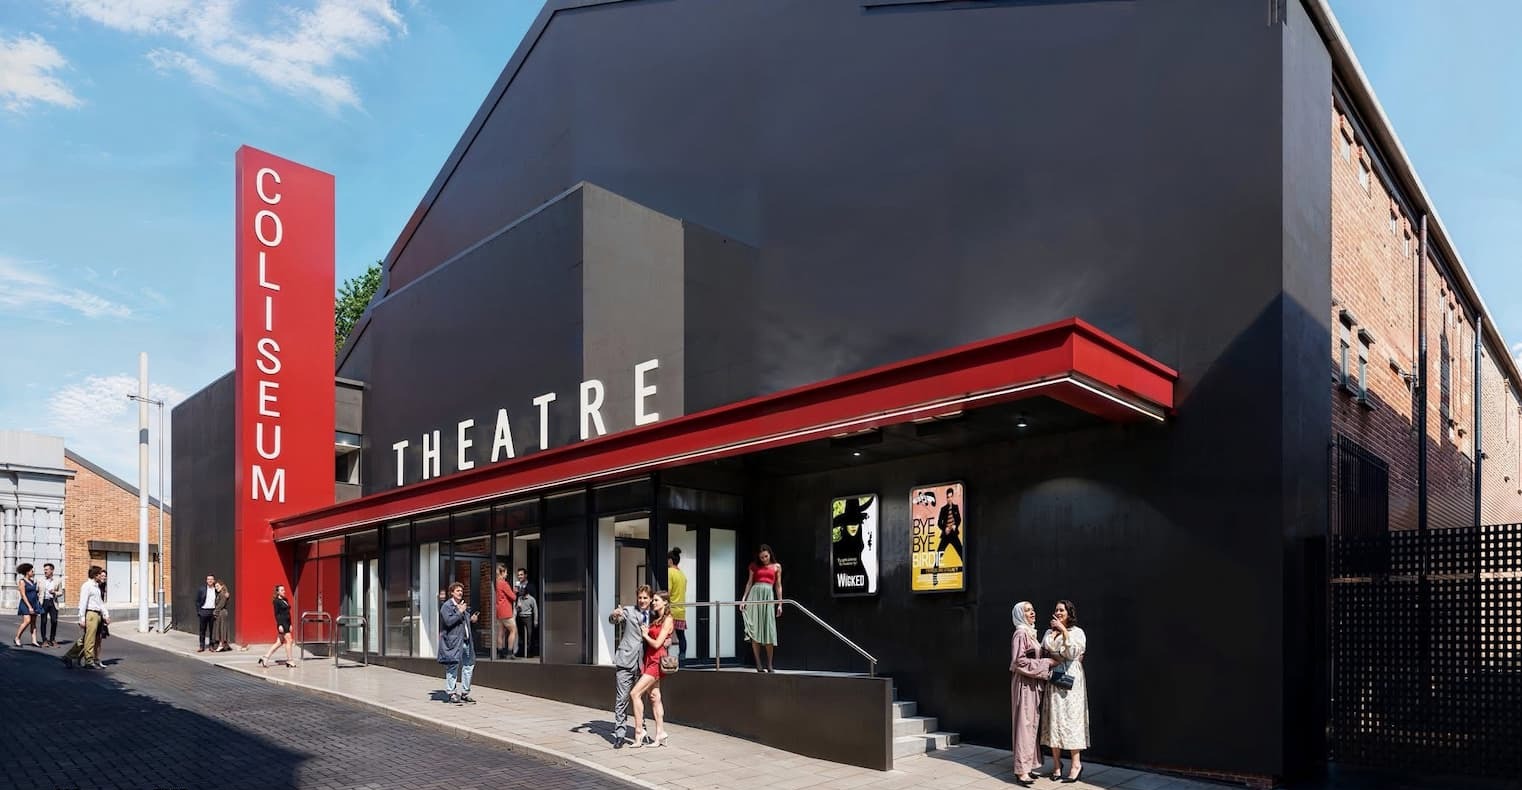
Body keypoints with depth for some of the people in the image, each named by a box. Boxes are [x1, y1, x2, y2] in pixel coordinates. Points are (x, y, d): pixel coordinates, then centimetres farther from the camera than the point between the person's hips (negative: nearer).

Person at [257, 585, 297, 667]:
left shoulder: (286, 600, 16)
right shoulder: (276, 601, -7)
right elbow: (276, 614, -12)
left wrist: (290, 624, 18)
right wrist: (279, 625, -19)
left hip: (287, 623, 8)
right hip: (282, 623, -8)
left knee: (279, 642, 10)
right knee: (289, 640, -7)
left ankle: (265, 657, 16)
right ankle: (289, 661, 0)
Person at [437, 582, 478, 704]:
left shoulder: (462, 605, 20)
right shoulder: (447, 606, -5)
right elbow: (448, 621, -18)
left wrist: (471, 619, 13)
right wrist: (460, 612, -16)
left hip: (465, 641, 8)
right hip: (453, 641, -8)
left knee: (469, 665, 8)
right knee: (453, 666, -4)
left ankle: (465, 693, 16)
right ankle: (451, 693, 4)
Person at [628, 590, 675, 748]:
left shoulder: (667, 620, -9)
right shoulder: (655, 618, 17)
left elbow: (657, 644, -15)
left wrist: (645, 635, 0)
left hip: (657, 661, -8)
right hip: (649, 660, 8)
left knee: (635, 693, -13)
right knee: (654, 696, 6)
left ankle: (639, 732, -9)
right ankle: (660, 735, 9)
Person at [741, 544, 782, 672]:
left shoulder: (777, 566, 11)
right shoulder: (754, 566, 11)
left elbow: (778, 586, 11)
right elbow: (749, 583, 12)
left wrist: (780, 604, 6)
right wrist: (743, 599, 3)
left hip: (768, 596, 0)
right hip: (755, 594, 0)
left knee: (769, 631, -4)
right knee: (755, 630, -3)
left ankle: (769, 664, 3)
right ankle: (758, 664, -1)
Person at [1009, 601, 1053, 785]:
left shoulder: (1031, 633, 15)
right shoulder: (1020, 634, -13)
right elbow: (1019, 661, -19)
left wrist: (1047, 662, 3)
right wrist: (1046, 663, -15)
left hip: (1034, 683, 9)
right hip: (1024, 684, -9)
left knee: (1032, 724, 11)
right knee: (1025, 724, -7)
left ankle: (1028, 765, 17)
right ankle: (1021, 770, -5)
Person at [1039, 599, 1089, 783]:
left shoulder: (1077, 632, 2)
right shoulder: (1049, 632, 15)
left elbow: (1073, 652, -12)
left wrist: (1064, 631, -17)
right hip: (1052, 680, 4)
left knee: (1070, 718, -7)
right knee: (1053, 719, 2)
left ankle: (1076, 763, -3)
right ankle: (1056, 762, 8)